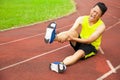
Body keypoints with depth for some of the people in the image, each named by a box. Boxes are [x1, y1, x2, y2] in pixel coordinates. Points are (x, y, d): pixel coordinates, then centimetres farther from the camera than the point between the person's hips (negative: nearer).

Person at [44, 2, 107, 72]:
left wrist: (73, 38, -38)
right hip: (80, 41, 3)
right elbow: (71, 30, -22)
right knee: (73, 32, -29)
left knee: (79, 54, -36)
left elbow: (89, 40, -26)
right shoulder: (82, 19, -9)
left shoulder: (101, 26, -18)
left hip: (91, 46, -3)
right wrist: (66, 36, -46)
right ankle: (53, 37, -57)